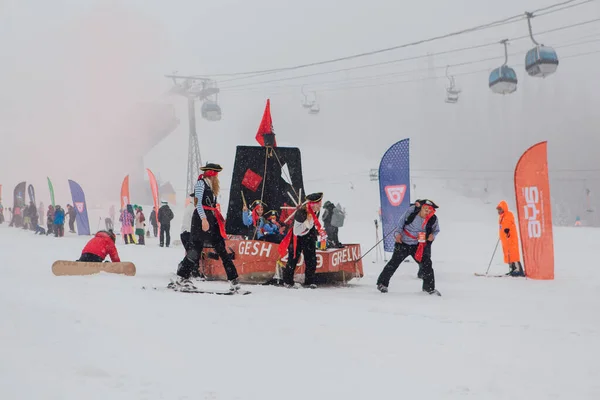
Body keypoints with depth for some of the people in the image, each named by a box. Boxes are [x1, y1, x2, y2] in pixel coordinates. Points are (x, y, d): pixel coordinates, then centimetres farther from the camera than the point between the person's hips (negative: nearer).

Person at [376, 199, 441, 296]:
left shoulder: (433, 219, -11)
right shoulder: (412, 210, -16)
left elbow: (436, 230, 8)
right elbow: (401, 221, -1)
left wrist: (433, 235, -13)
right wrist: (398, 233, -11)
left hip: (418, 246, 2)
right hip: (403, 243, -1)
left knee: (426, 263, -4)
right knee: (394, 262, 0)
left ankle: (429, 287, 13)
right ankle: (382, 283, 13)